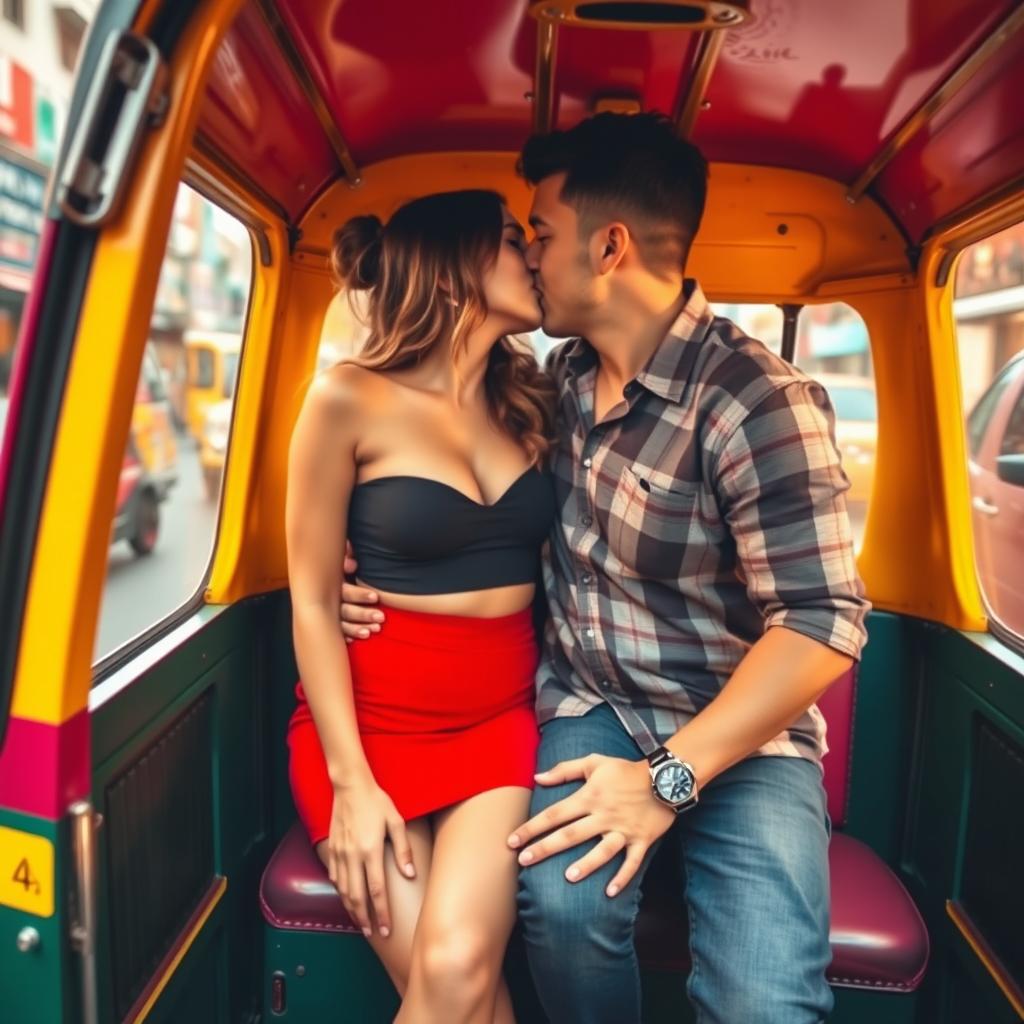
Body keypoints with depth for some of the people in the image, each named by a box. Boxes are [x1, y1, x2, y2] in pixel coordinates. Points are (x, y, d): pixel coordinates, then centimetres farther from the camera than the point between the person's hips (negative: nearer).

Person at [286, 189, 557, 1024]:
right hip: (376, 715, -2)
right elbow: (312, 602, -7)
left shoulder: (529, 404, 7)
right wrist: (351, 781, -10)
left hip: (505, 713, 3)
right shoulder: (351, 399, -8)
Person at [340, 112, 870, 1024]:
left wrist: (670, 778, -19)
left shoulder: (757, 402, -18)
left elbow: (822, 623, -18)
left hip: (739, 734, -3)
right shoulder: (562, 377, 4)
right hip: (590, 706, 4)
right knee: (564, 904, -25)